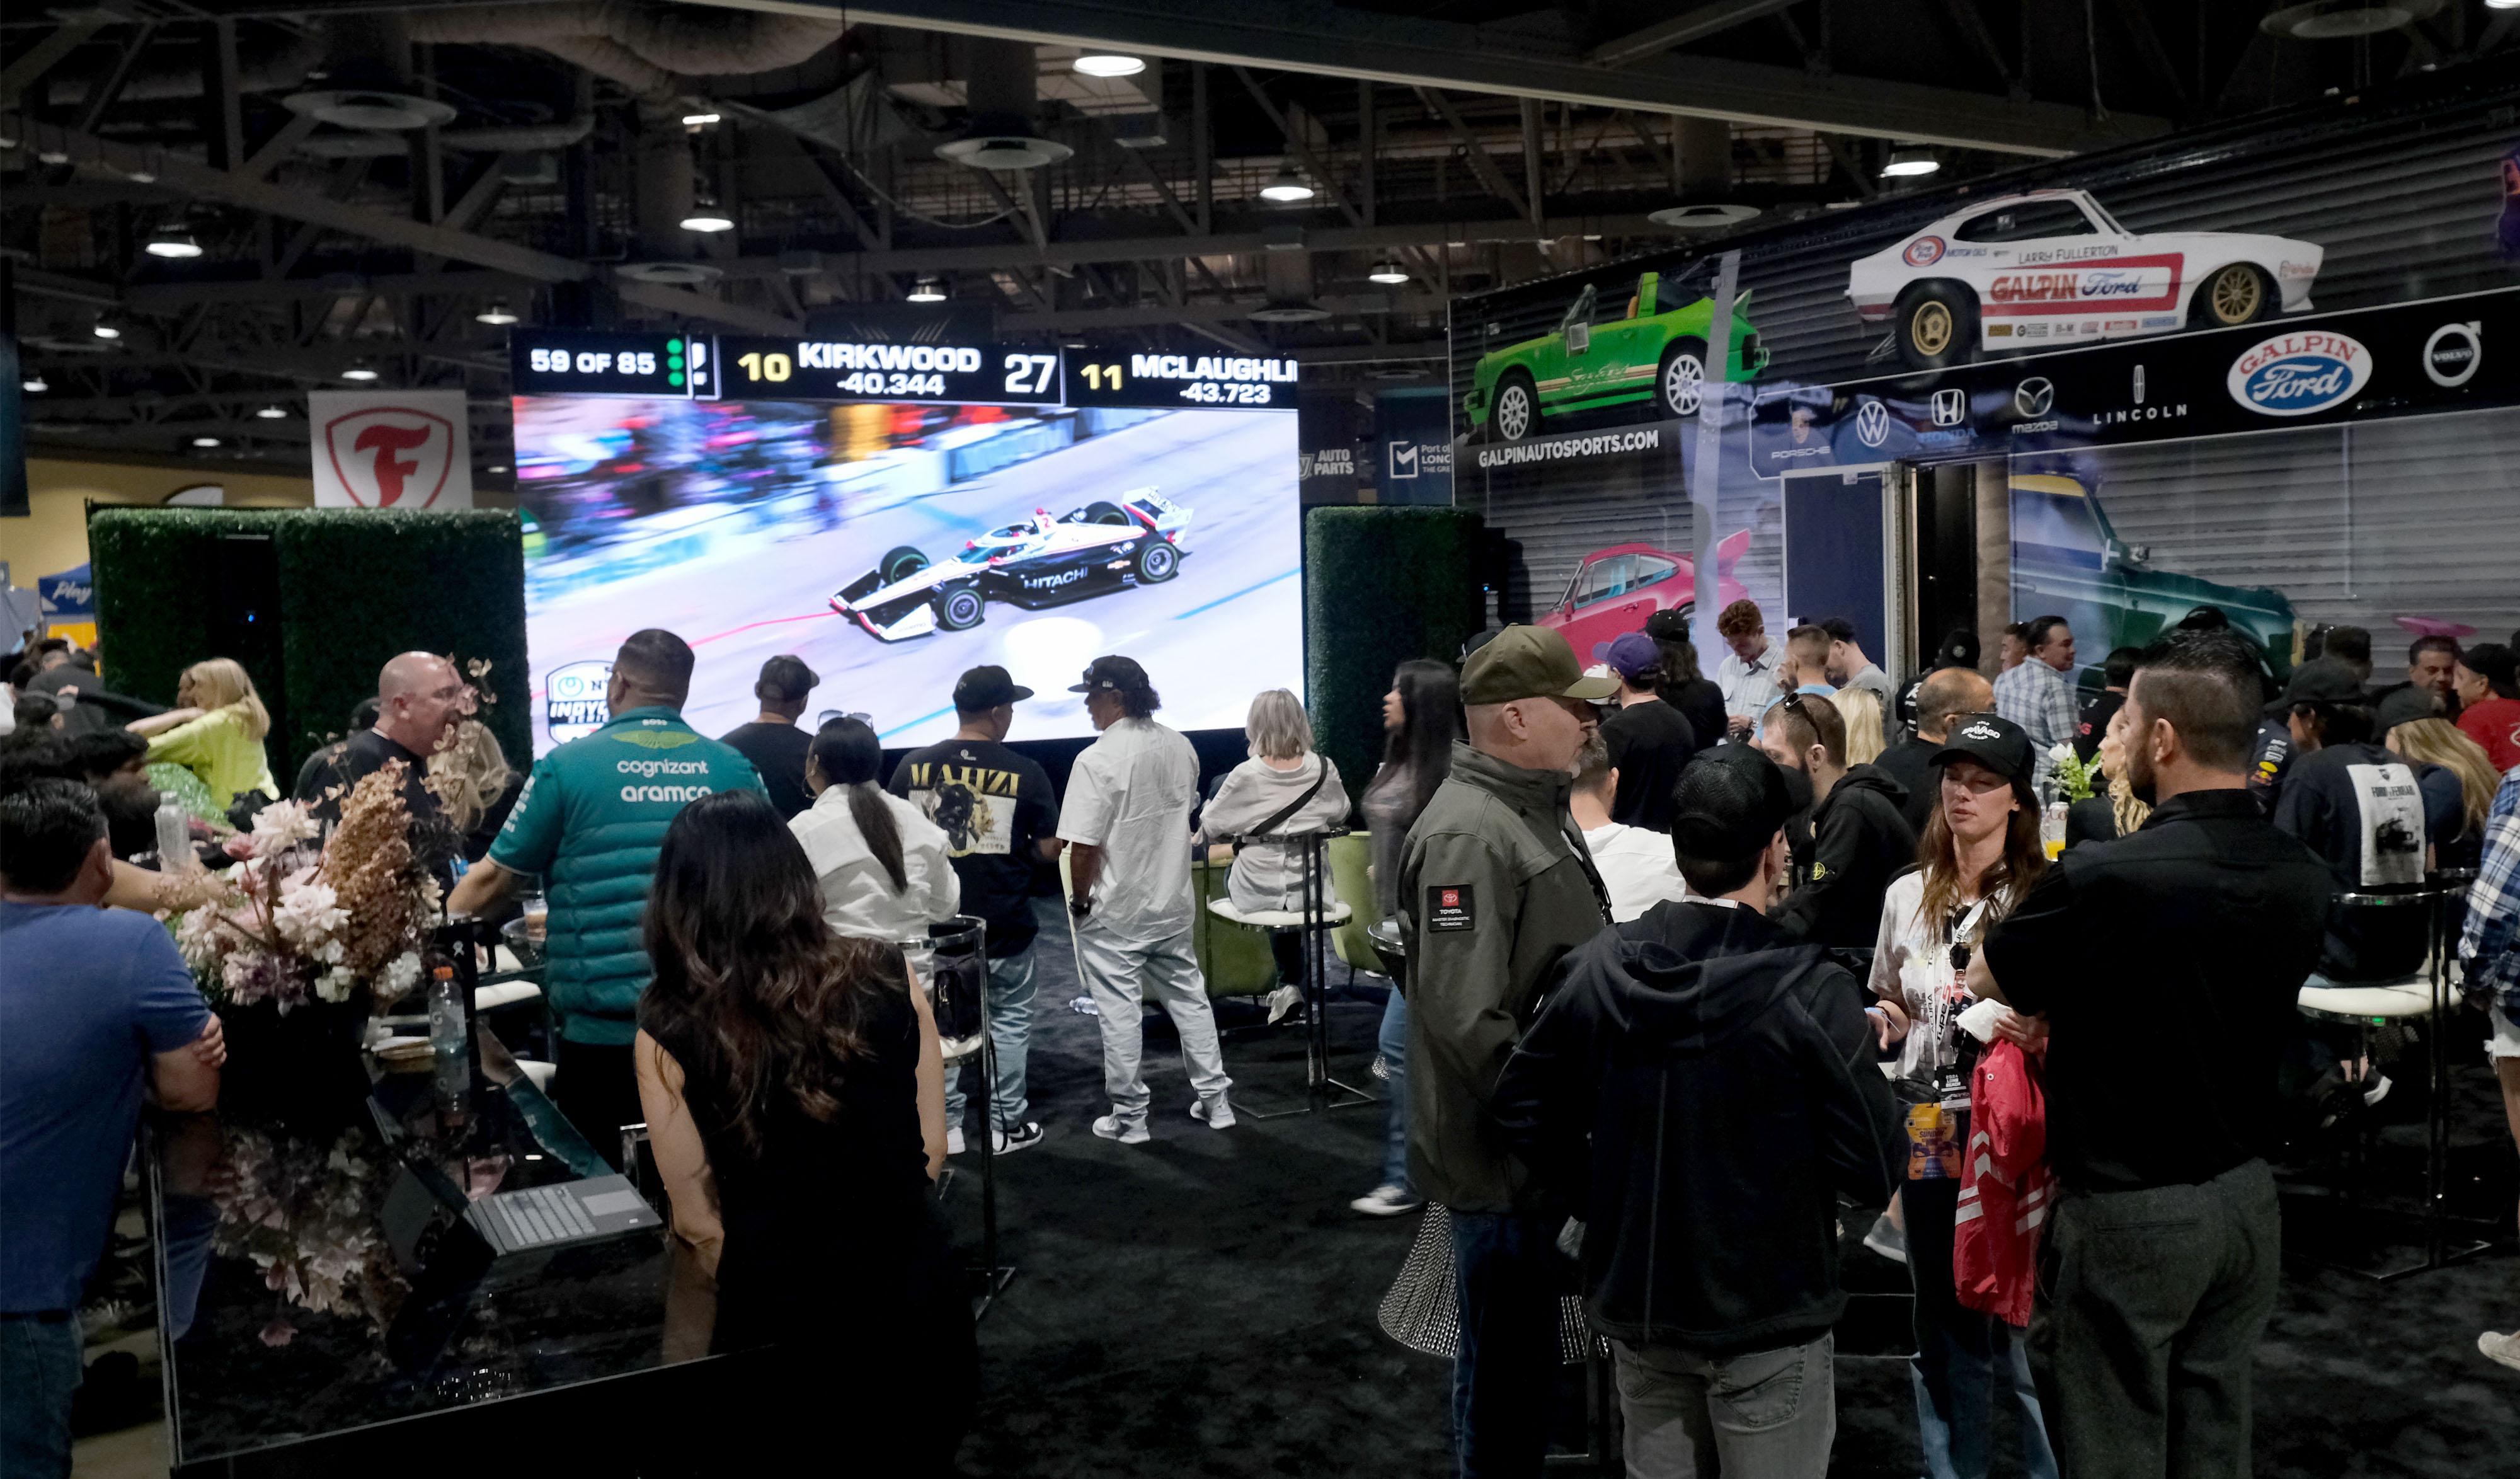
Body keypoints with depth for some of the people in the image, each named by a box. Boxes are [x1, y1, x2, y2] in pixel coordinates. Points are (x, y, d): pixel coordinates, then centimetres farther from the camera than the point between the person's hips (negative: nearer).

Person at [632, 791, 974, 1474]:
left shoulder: (670, 1031, -11)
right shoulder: (889, 977, -7)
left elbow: (698, 1221, -4)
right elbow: (932, 1150, 2)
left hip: (781, 1322, -2)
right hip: (916, 1298, 2)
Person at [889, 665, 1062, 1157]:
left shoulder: (912, 767, -4)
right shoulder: (1025, 773, -12)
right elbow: (1049, 849, -8)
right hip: (1004, 927, -2)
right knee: (1010, 1020, 12)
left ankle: (945, 1124, 19)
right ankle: (1007, 1124, 18)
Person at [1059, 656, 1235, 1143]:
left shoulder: (1098, 760, -20)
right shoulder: (1181, 748, 1)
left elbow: (1082, 847, -21)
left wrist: (1080, 901, -6)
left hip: (1113, 914, -6)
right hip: (1173, 903, 6)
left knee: (1120, 1012, 4)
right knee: (1188, 998, 16)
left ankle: (1130, 1117, 12)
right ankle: (1214, 1099, 22)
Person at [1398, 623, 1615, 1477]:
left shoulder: (1537, 808, 10)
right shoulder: (1470, 836, -23)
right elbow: (1468, 1021, -30)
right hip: (1508, 1152, -9)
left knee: (1530, 1349, 23)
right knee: (1506, 1364, 7)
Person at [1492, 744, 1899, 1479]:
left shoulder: (1601, 966, -6)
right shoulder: (1810, 987, -20)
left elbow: (1523, 1107, 1)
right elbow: (1872, 1169, -16)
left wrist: (1597, 1206, 9)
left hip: (1635, 1305, 4)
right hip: (1768, 1314, -4)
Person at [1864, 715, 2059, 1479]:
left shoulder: (2045, 897, -10)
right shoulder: (1907, 895, 7)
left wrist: (2042, 1034, -26)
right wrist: (1884, 1018, -1)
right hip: (1928, 1128, 5)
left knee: (2021, 1325, 0)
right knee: (1942, 1328, 16)